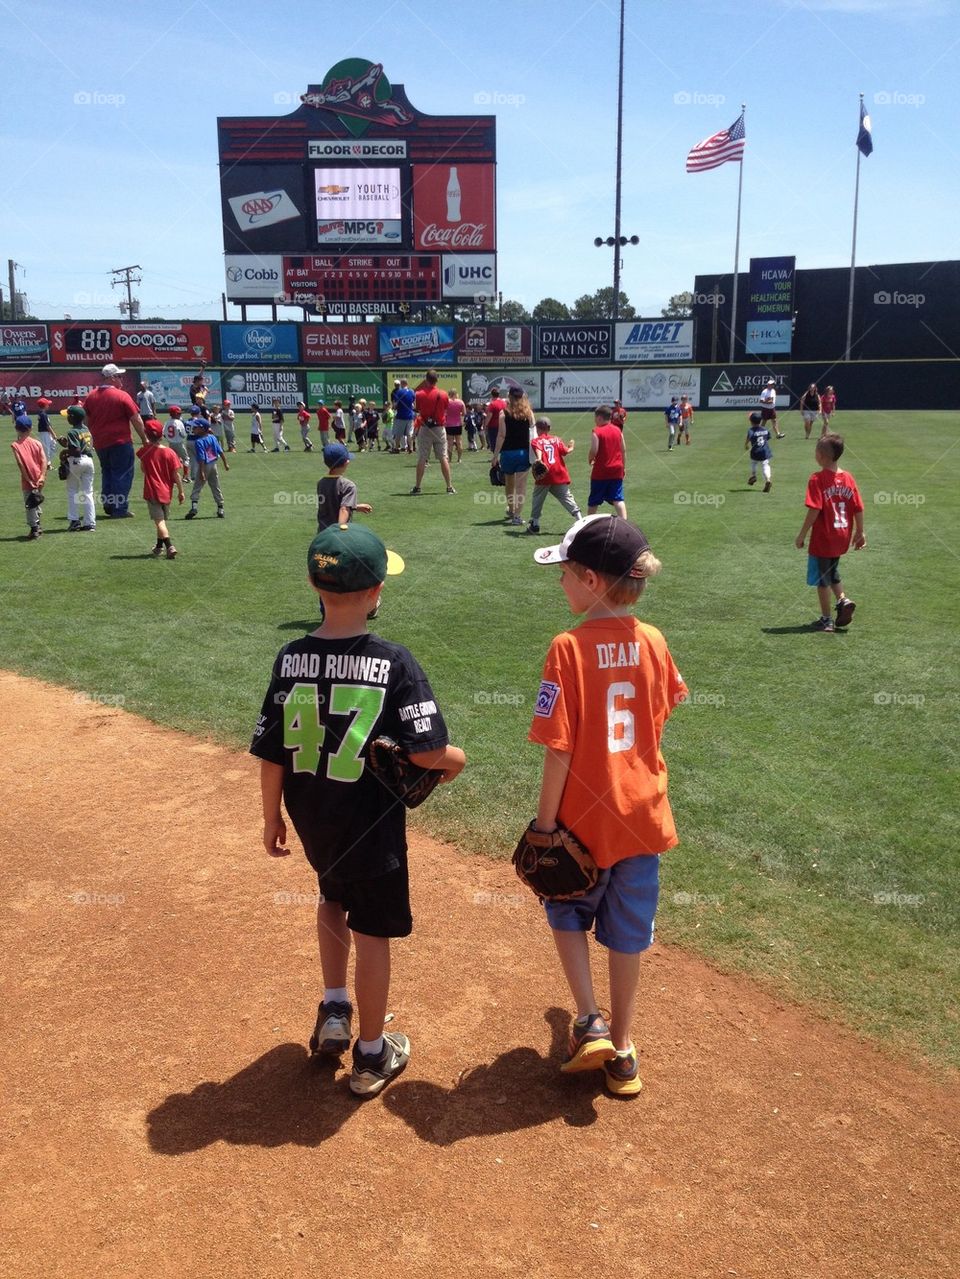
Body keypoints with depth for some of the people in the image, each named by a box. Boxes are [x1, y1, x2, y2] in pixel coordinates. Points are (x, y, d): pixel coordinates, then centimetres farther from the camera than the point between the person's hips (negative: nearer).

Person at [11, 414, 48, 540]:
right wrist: (42, 476, -11)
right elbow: (44, 460, -6)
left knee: (30, 505, 3)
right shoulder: (37, 443, 3)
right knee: (36, 503, 20)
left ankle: (34, 529, 3)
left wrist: (29, 480, -12)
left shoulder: (15, 445, -7)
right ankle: (37, 526, 31)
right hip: (39, 480, 4)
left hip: (28, 480, -4)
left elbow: (20, 464, -14)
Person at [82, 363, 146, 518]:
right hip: (121, 442, -6)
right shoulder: (122, 396, -12)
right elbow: (136, 420, -10)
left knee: (107, 473, 20)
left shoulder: (91, 396, 6)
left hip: (99, 443, 6)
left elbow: (85, 419, 12)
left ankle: (108, 506, 22)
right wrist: (144, 439, -1)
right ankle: (120, 509, -2)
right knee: (123, 474, 0)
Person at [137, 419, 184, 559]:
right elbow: (176, 475, -7)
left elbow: (142, 469, 11)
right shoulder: (169, 453, -7)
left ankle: (169, 546, -26)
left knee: (159, 521, -7)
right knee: (162, 520, 19)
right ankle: (159, 547, 33)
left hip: (151, 492, -2)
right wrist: (181, 491, 3)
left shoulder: (145, 451, -6)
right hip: (166, 493, 2)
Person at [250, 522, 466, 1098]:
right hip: (371, 824, -3)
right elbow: (426, 751, -21)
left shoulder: (291, 659, -9)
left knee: (334, 895, 31)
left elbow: (271, 755, -5)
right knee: (371, 932, 12)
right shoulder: (395, 663, -18)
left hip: (310, 820, 4)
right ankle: (372, 1055, 27)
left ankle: (334, 1012, 32)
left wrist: (273, 818, 9)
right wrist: (456, 758, 1)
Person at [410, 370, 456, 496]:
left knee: (421, 459, 4)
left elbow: (417, 410, 3)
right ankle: (449, 486, 1)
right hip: (439, 428, 0)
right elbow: (445, 411, 6)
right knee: (444, 458, 3)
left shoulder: (419, 394, -6)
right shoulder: (443, 395, -4)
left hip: (424, 428, 0)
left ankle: (417, 486, 6)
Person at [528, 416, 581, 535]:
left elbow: (538, 449, -19)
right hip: (560, 475, 3)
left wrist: (539, 459, -38)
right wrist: (571, 447, 23)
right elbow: (565, 451, 1)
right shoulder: (557, 439, 10)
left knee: (537, 499, 12)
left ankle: (534, 524, 12)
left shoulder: (536, 441, 2)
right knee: (567, 497, 6)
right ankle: (581, 521, -1)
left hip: (544, 476, -3)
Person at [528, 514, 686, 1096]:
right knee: (627, 932, 17)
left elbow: (560, 748, -18)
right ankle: (621, 1049, 29)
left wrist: (544, 821, -9)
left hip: (586, 816, -4)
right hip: (644, 810, 4)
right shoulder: (654, 641, -5)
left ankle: (589, 1022, 15)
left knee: (568, 912, 23)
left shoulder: (570, 648, -20)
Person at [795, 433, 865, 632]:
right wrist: (859, 532, 14)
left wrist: (802, 534, -13)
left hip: (822, 540, -6)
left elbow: (814, 510, -21)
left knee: (821, 578, 8)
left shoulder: (817, 479, -16)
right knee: (832, 573, 27)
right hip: (841, 539, 6)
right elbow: (858, 509, 2)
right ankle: (843, 600, 8)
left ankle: (826, 619, 14)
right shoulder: (848, 478, 0)